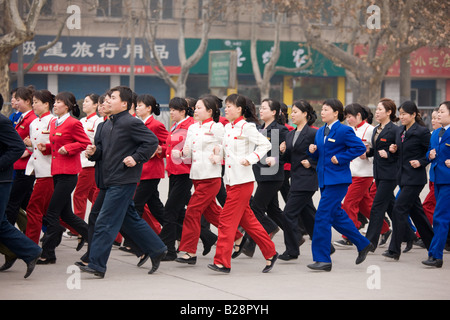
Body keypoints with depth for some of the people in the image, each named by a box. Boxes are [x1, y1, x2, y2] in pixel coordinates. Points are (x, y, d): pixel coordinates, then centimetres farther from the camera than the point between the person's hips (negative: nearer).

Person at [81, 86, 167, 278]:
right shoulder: (107, 125, 14)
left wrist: (136, 158, -17)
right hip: (111, 181, 9)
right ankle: (157, 250, 29)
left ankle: (96, 265, -7)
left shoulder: (132, 123, -12)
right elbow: (103, 148, 22)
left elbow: (152, 141, -13)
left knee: (106, 222, -9)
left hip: (123, 181, -9)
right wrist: (94, 152, 1)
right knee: (130, 219, 17)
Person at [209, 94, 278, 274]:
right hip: (231, 180, 9)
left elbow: (266, 144, -12)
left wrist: (251, 158, -20)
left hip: (243, 181, -9)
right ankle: (270, 253, 23)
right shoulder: (227, 128, 13)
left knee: (227, 220, -9)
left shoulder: (247, 127, -10)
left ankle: (222, 262, -7)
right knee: (247, 220, 13)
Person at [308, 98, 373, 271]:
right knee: (336, 215, 14)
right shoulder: (320, 132, 14)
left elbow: (360, 147, -13)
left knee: (323, 216, -12)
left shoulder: (344, 131, -9)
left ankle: (322, 259, -9)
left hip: (337, 179, -9)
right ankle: (362, 244, 29)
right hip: (324, 179, 9)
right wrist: (313, 150, -1)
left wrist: (340, 158, -16)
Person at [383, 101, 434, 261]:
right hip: (403, 176, 9)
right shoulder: (400, 131, 12)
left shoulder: (422, 132, -11)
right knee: (415, 211, 14)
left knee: (399, 209, -13)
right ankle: (433, 246, 27)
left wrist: (421, 162, -18)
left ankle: (394, 250, -11)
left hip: (415, 178, -9)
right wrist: (394, 149, 2)